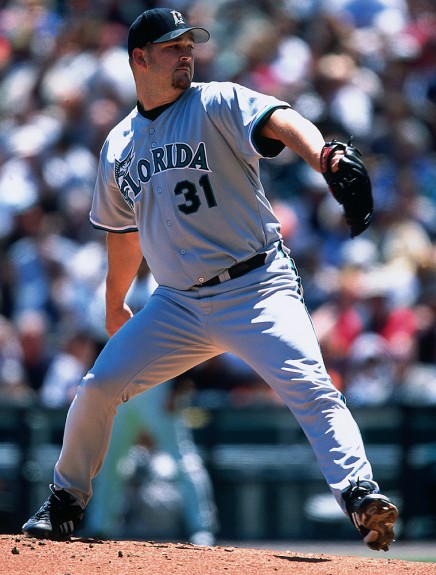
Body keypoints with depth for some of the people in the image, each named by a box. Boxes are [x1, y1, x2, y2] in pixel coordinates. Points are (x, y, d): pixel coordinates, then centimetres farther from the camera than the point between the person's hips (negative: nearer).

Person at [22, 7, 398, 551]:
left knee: (308, 384, -25)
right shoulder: (119, 145, 11)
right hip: (178, 303, 5)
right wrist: (115, 306, 33)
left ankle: (360, 494, -32)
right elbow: (124, 232, 26)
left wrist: (324, 157, -46)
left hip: (255, 288, -5)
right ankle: (65, 503, 21)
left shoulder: (217, 104, -4)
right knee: (99, 386, 1)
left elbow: (280, 121, -25)